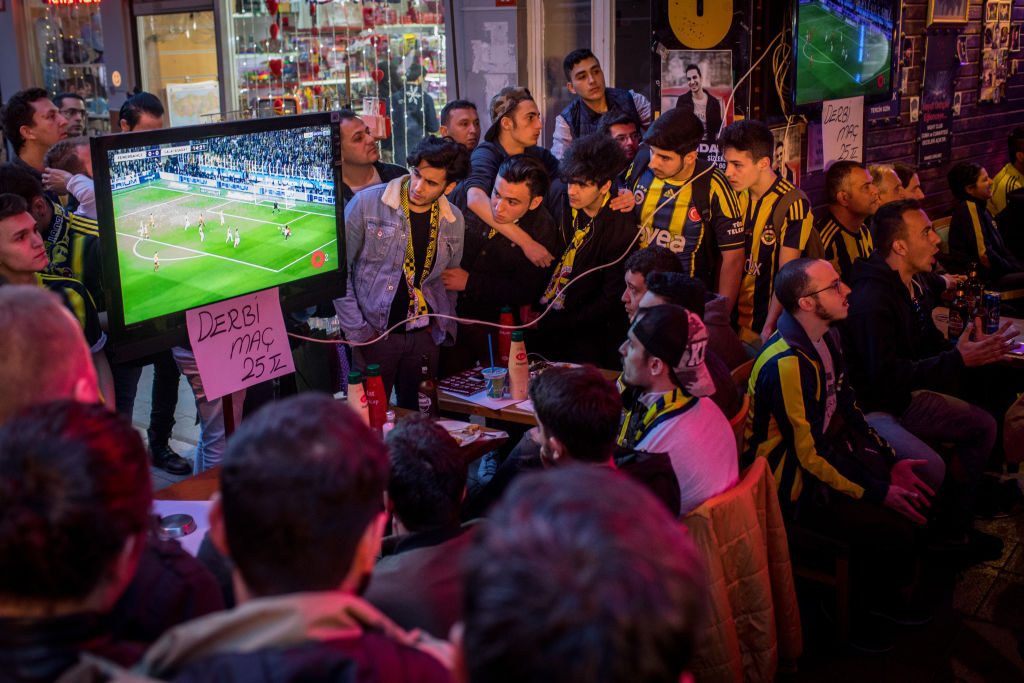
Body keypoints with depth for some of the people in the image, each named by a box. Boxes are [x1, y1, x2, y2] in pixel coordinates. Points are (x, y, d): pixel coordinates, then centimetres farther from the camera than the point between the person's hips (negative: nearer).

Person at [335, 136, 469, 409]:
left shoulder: (454, 221, 4)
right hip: (375, 335, -3)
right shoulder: (367, 204, -9)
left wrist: (445, 330, 6)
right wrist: (357, 331, -9)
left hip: (425, 336, 4)